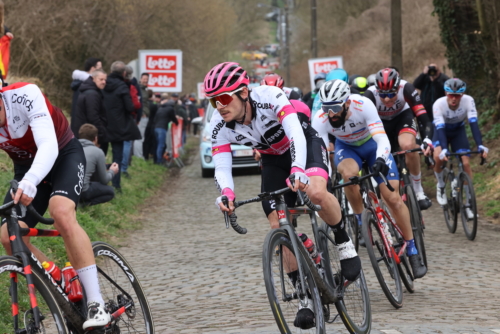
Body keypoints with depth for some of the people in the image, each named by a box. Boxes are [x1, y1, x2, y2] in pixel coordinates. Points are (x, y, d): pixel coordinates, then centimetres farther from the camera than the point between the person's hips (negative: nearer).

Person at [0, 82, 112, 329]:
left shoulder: (24, 94, -30)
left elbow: (49, 145, -39)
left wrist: (29, 182, -55)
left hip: (64, 155, -5)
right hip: (26, 166, 5)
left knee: (61, 213, -32)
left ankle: (96, 305, -31)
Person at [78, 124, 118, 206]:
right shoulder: (98, 152, 1)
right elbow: (104, 180, 9)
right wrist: (112, 172, 31)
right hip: (81, 190, -6)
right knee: (110, 191, 21)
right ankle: (85, 203, -7)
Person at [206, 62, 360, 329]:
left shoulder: (269, 97, -34)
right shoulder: (219, 125, -22)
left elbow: (296, 133, -43)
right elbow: (221, 166, -25)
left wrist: (298, 171, -60)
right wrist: (226, 193, -48)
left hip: (304, 143, -4)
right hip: (274, 159, 4)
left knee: (317, 192, -35)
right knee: (279, 227, -7)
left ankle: (344, 244, -9)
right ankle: (306, 297, 4)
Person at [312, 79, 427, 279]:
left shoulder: (363, 105, -35)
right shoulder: (320, 120, -30)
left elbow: (382, 139, -39)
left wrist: (380, 159, -58)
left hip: (372, 144, -1)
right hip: (346, 147, 1)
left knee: (393, 198, -12)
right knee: (348, 174, -36)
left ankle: (412, 251, 1)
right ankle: (361, 223, -14)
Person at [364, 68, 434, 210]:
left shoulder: (406, 88, -34)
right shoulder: (370, 94, -36)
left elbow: (423, 118, -38)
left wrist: (427, 140, -54)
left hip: (403, 116, -1)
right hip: (380, 122, 1)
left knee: (409, 146, -31)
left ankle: (418, 191, -16)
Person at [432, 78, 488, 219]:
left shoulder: (468, 101, -30)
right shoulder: (439, 104, -33)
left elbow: (473, 123, -34)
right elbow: (440, 128, -37)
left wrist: (480, 145, -47)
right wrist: (444, 149, -51)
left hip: (458, 131, 1)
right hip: (442, 131, -1)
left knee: (466, 163, -13)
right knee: (438, 157, -29)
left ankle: (468, 203, -4)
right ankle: (441, 186, 0)